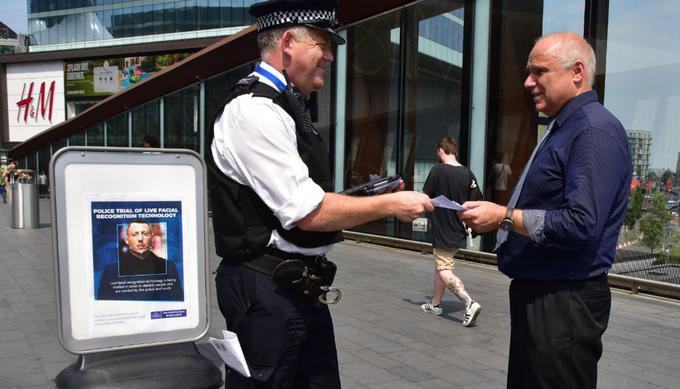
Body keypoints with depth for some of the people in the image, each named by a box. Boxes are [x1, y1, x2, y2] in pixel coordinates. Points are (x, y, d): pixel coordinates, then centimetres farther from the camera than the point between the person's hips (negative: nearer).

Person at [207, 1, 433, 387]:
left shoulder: (285, 106, 12)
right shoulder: (254, 110, -18)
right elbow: (308, 212, -21)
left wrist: (367, 198, 9)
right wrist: (389, 204, -13)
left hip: (300, 284, 9)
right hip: (268, 289, -9)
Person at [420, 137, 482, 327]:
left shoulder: (437, 170, -13)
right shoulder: (468, 173, 0)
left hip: (443, 231, -7)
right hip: (459, 231, 7)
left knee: (444, 271, -3)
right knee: (440, 264, 21)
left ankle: (470, 303, -20)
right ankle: (435, 304, 31)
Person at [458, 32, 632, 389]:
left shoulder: (595, 130, -18)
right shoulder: (564, 129, 15)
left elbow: (580, 226, -28)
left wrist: (504, 217, -20)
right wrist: (497, 213, 7)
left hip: (564, 302, -10)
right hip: (535, 292, 10)